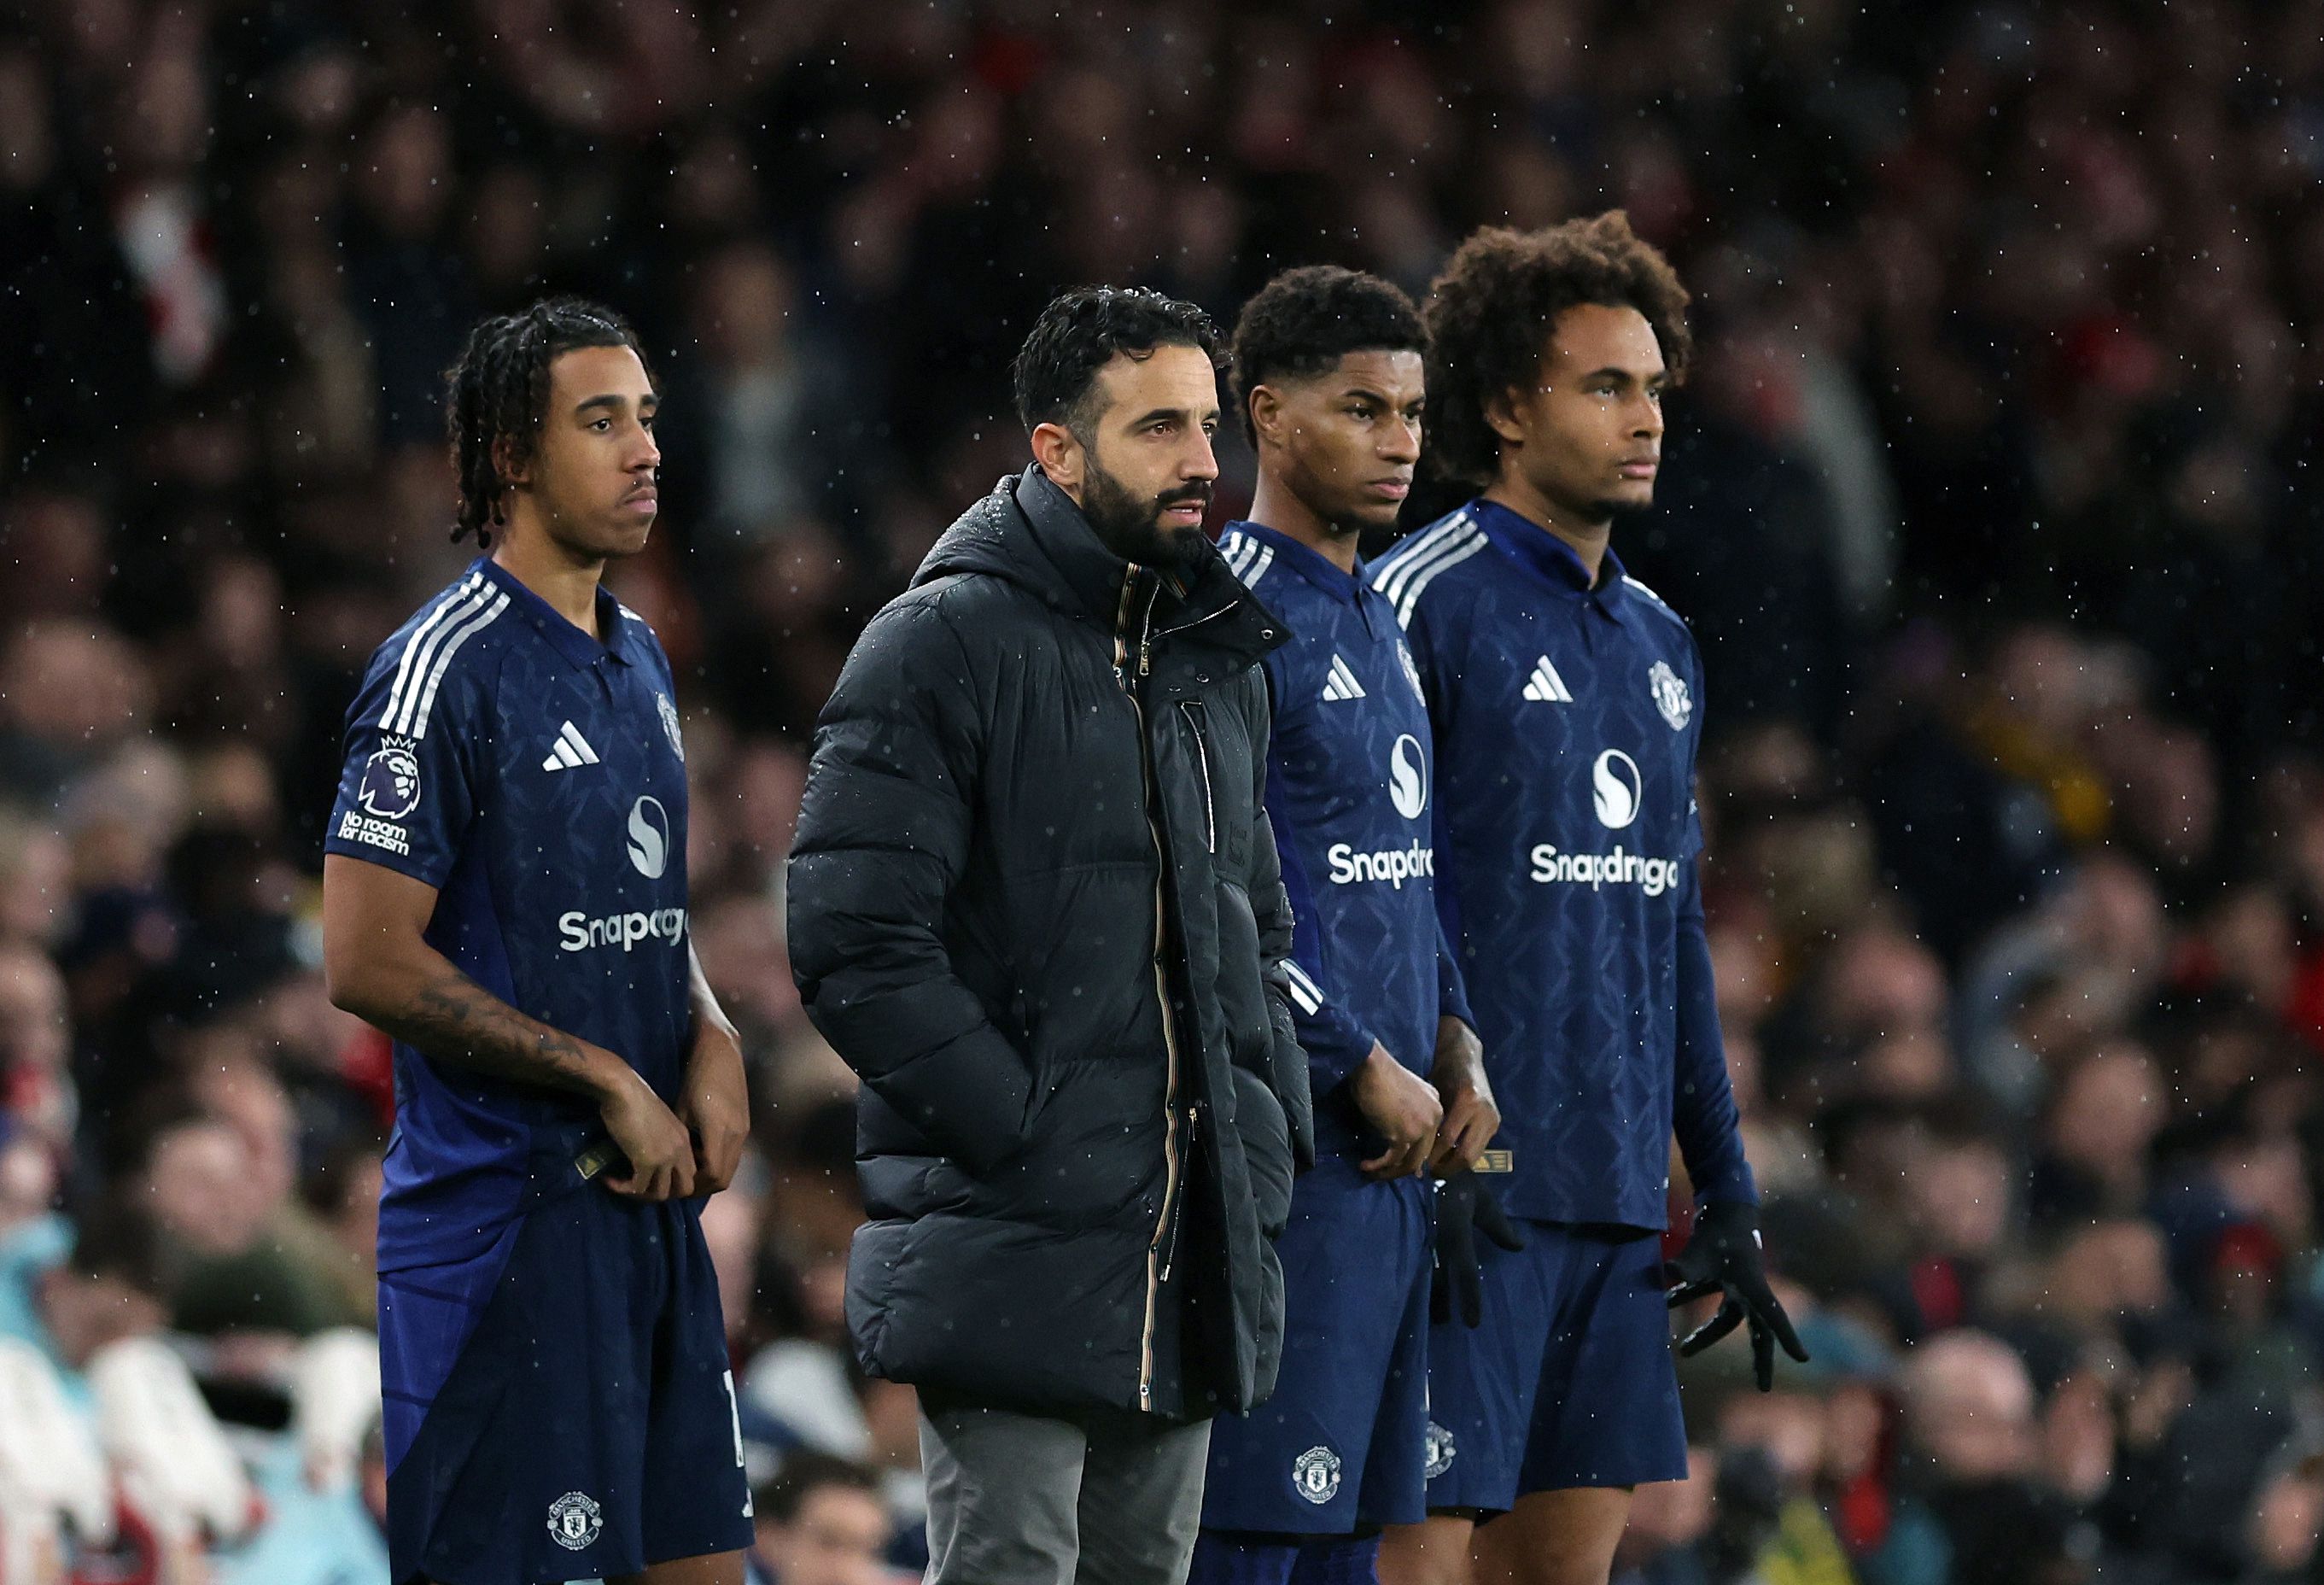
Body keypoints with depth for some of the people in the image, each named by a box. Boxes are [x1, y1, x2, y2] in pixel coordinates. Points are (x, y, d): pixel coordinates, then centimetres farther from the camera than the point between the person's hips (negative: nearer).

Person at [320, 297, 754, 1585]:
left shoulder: (637, 659, 16)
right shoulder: (443, 670, -11)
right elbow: (368, 961, -16)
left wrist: (711, 1043, 4)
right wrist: (608, 1080, -13)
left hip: (653, 1202, 8)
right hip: (505, 1217, -8)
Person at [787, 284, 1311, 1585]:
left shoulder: (1223, 663, 17)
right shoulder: (943, 647, -7)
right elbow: (856, 946, -14)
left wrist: (1275, 1120, 10)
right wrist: (1022, 1133, -17)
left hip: (1196, 1256, 7)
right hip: (1011, 1247, -7)